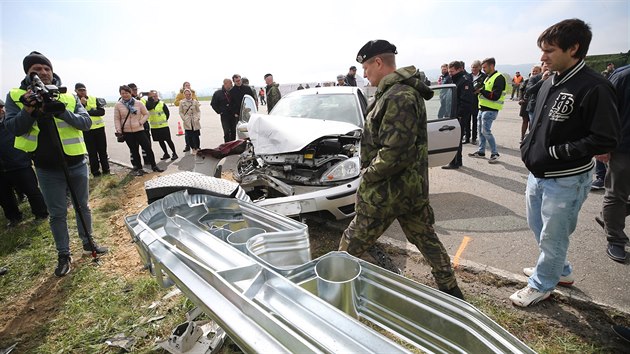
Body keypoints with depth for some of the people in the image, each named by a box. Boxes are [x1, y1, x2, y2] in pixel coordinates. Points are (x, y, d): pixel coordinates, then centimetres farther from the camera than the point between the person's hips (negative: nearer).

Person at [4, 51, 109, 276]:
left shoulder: (69, 97, 3)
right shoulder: (15, 96, 1)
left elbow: (86, 122, -6)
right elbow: (12, 128, -6)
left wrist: (63, 112, -24)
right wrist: (28, 111, -24)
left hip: (76, 164, 1)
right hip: (47, 169, -1)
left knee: (82, 206, 14)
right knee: (57, 214, 7)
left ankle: (88, 243, 32)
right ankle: (63, 255, 21)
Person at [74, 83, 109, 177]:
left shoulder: (94, 99, 3)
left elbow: (102, 111, -7)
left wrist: (88, 112, -16)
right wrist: (82, 104, -17)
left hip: (99, 128, 1)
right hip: (86, 130, -1)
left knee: (102, 151, 8)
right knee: (92, 152, 4)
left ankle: (106, 170, 18)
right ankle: (95, 173, 12)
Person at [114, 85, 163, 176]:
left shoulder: (138, 103, 0)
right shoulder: (118, 105, 0)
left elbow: (146, 114, 7)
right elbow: (117, 119, 1)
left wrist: (141, 122, -6)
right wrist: (118, 130, -8)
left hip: (139, 130, 0)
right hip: (127, 132, 0)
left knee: (148, 148, -1)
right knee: (134, 151, 9)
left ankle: (154, 166, 13)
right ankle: (138, 168, 20)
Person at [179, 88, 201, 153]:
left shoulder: (195, 101, 1)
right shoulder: (182, 102, 1)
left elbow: (198, 111, 7)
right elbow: (180, 112, 7)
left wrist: (198, 118, -6)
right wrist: (184, 119, -5)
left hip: (195, 122, 0)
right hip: (187, 123, 0)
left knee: (196, 136, 0)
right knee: (189, 137, -1)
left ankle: (197, 148, 18)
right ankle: (193, 149, 16)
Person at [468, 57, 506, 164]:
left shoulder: (499, 78, -11)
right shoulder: (487, 77, 18)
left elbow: (495, 96, -19)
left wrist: (481, 91, -17)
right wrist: (479, 90, 4)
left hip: (490, 110, -9)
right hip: (482, 108, 9)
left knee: (486, 131, -12)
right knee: (481, 130, 12)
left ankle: (495, 154, -2)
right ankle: (481, 152, 22)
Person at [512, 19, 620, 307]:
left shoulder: (594, 88, -19)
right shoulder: (550, 83, 6)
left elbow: (605, 140, -21)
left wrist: (555, 152, -22)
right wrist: (529, 146, 5)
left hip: (566, 180, -8)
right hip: (538, 174, 9)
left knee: (552, 237, 8)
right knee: (538, 226, 23)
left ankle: (541, 285, 29)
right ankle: (560, 270, 46)